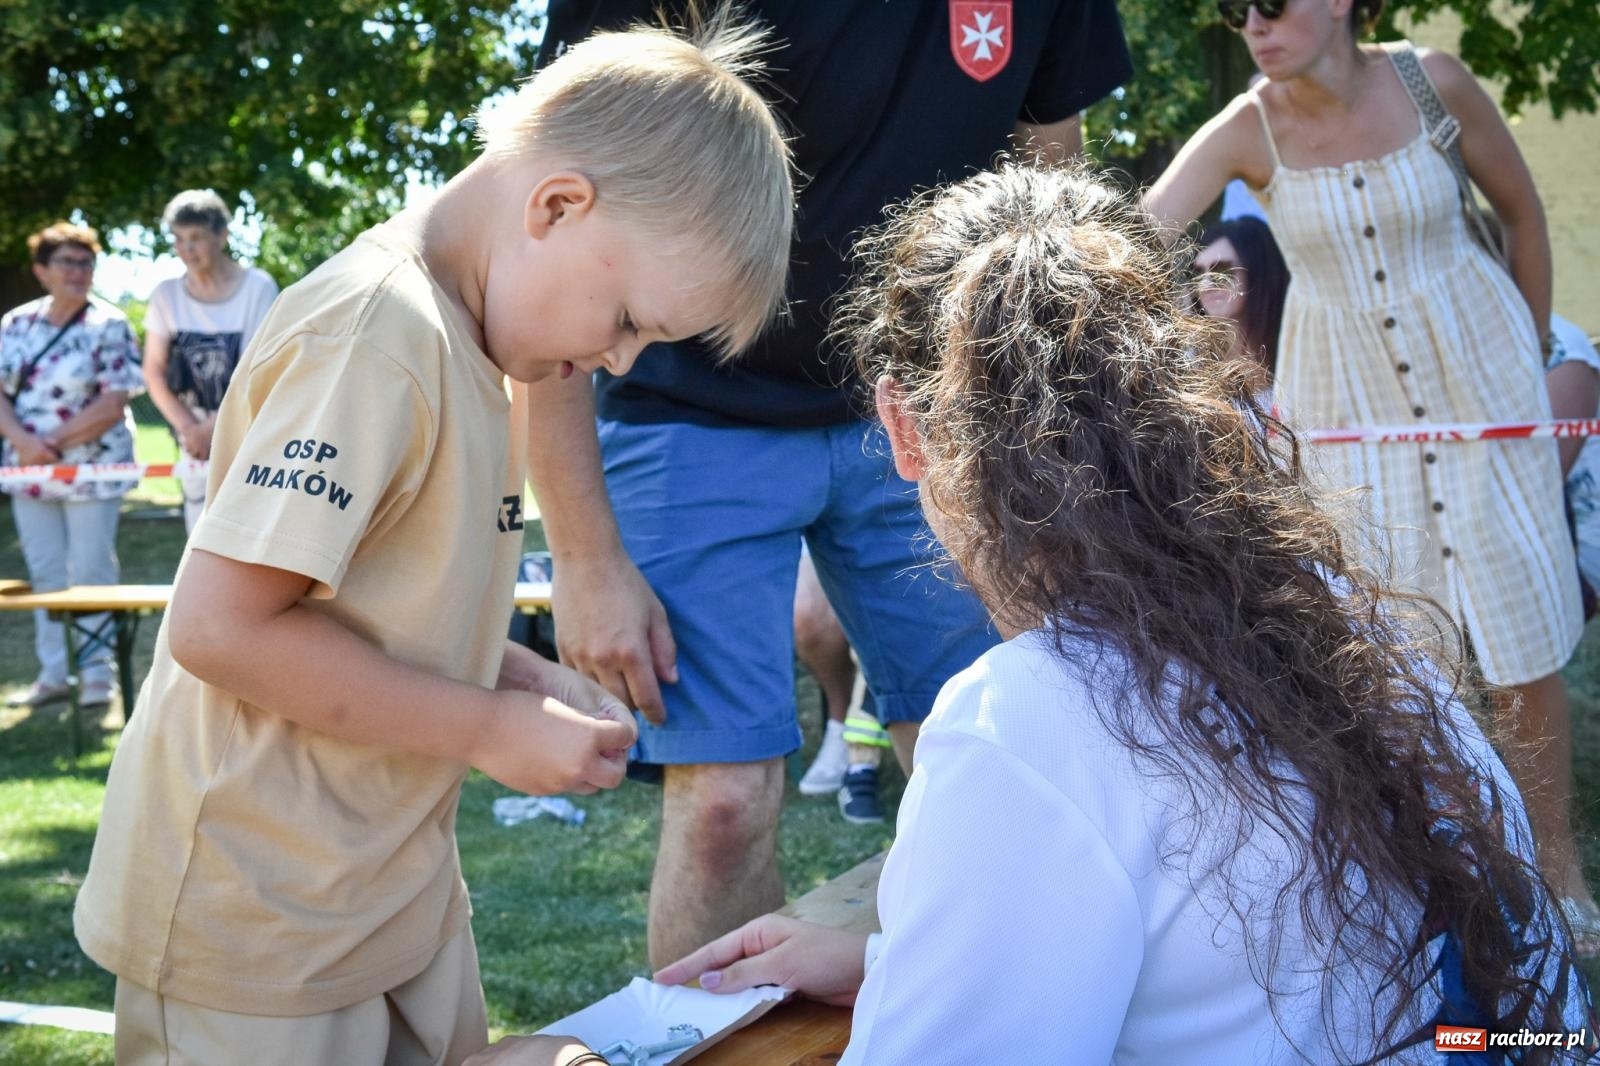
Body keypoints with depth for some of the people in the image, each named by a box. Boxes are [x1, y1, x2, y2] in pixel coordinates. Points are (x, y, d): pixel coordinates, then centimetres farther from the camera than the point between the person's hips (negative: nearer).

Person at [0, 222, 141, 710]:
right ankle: (52, 674, 17)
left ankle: (97, 671, 9)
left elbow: (113, 404, -13)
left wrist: (53, 443, -17)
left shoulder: (109, 326, -6)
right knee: (43, 573, 9)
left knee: (91, 573, 0)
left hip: (91, 468, -4)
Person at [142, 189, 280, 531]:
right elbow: (154, 373, 3)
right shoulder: (167, 294, 5)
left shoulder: (257, 287, -6)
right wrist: (190, 428, -10)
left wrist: (214, 426, -13)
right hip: (197, 437, 4)